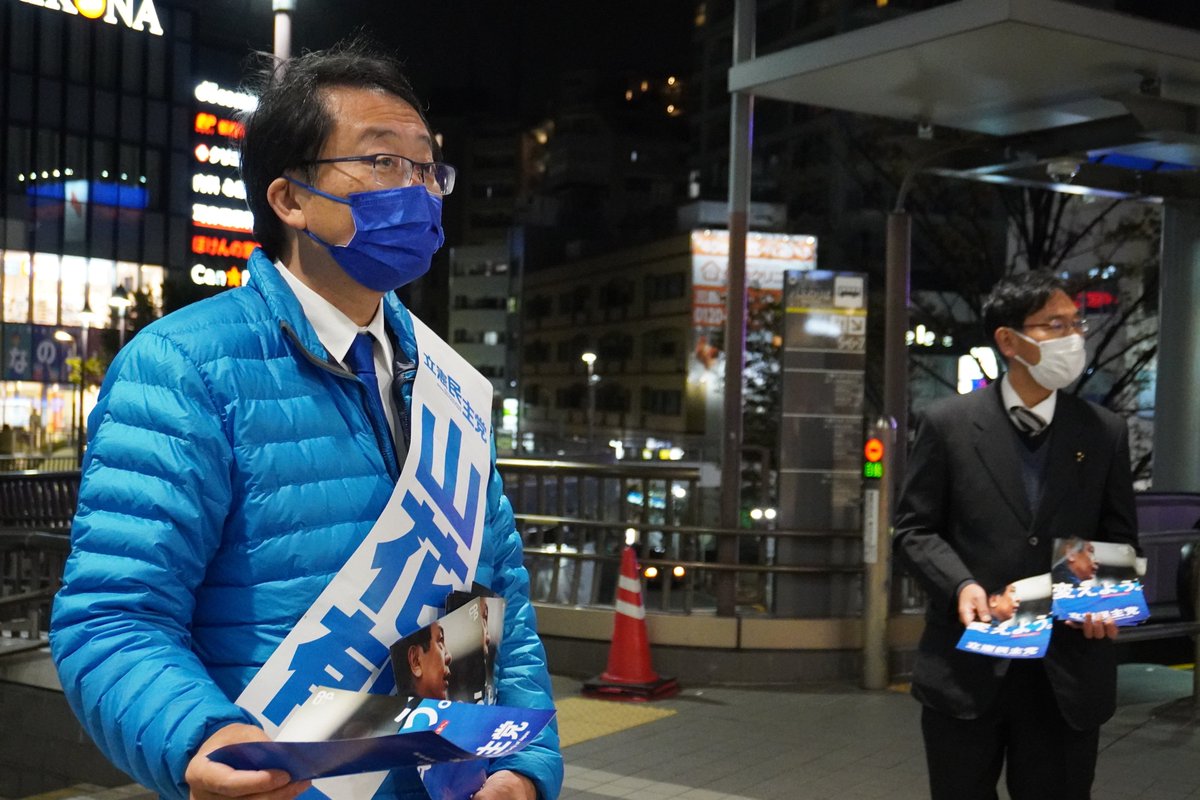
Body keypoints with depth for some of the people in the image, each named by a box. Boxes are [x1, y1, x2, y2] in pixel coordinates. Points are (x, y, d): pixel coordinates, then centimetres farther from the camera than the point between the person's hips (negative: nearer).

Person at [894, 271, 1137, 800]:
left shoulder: (1105, 432, 6)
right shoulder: (948, 423, -1)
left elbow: (1120, 540, 10)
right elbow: (914, 529, 1)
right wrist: (960, 585, -17)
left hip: (1068, 673, 2)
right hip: (967, 668, -1)